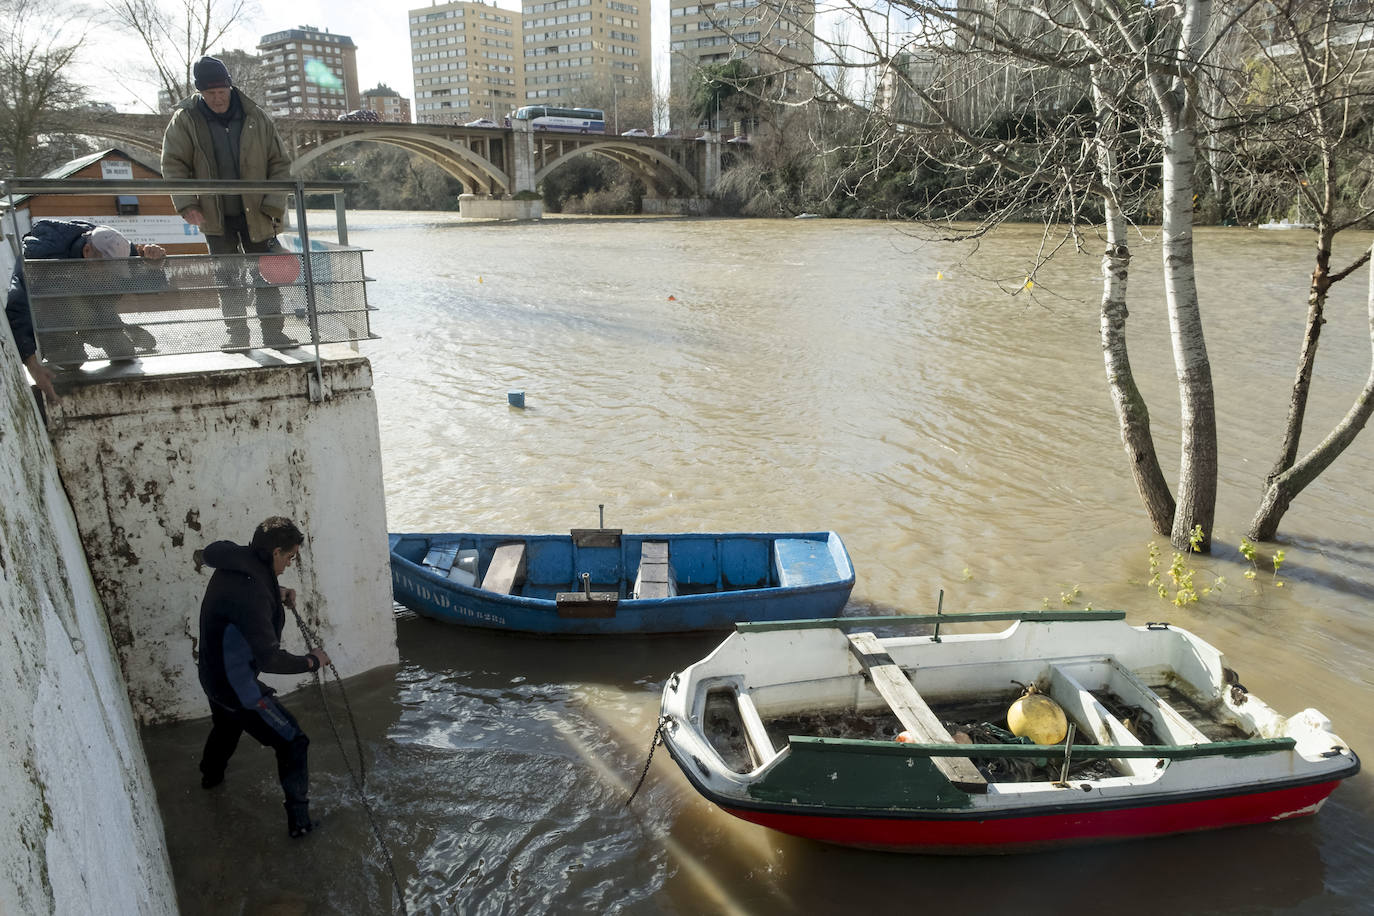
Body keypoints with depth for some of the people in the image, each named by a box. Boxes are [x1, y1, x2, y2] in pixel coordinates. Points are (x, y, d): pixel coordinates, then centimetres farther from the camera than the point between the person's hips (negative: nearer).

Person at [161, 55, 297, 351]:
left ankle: (272, 332, 13)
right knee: (228, 280, 6)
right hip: (215, 217, 0)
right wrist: (187, 204, -14)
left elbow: (280, 163, 1)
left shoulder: (256, 118, -2)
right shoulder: (185, 120, -3)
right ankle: (237, 336, 15)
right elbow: (173, 164, -1)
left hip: (256, 216, 0)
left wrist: (273, 205, -8)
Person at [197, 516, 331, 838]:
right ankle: (299, 820, 5)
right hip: (237, 684, -10)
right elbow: (269, 659, -35)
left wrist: (276, 594, 5)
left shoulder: (234, 565, -6)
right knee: (292, 742, 0)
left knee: (226, 725, 37)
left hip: (213, 674, 10)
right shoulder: (252, 593, -34)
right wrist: (312, 661, -20)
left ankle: (211, 775, 65)